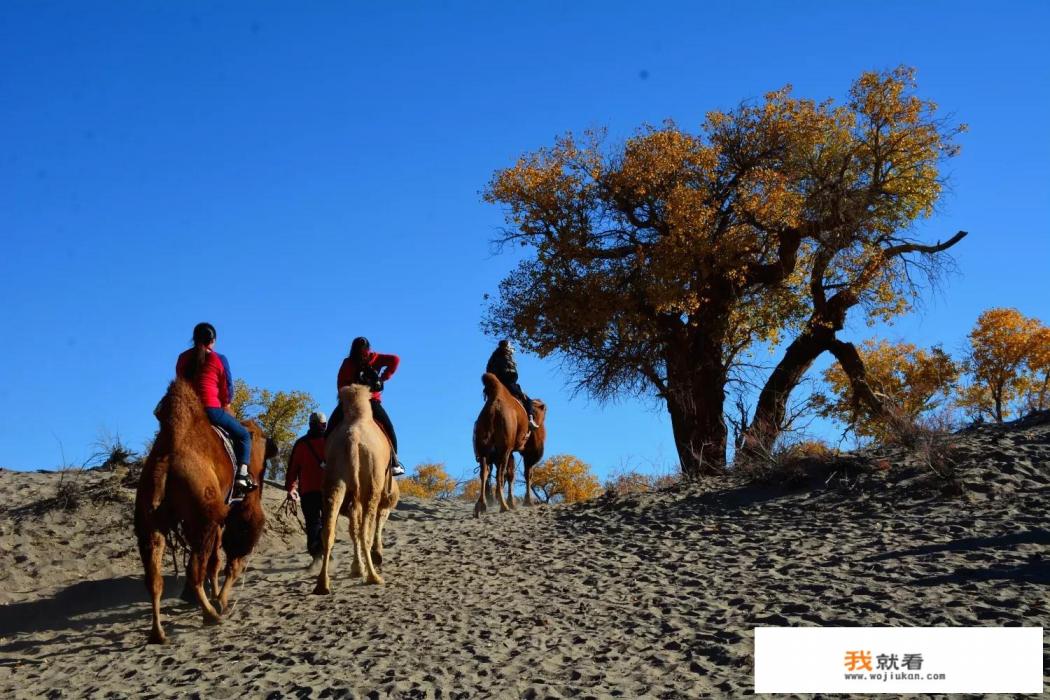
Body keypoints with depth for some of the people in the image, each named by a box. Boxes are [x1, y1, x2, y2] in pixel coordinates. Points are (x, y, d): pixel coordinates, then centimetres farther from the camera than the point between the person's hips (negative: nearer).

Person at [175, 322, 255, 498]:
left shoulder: (183, 358, 12)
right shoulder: (219, 360, 0)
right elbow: (227, 390, 5)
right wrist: (226, 408, 23)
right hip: (211, 409, -5)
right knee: (243, 435, 10)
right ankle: (242, 475, -8)